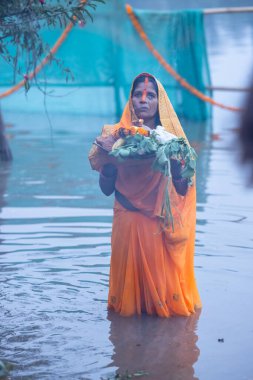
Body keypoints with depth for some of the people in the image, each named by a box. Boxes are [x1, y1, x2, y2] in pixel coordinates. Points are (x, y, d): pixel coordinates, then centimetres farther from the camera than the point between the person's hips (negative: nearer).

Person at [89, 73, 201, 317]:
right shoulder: (118, 137, 1)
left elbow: (182, 190, -5)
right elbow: (106, 189, -1)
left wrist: (173, 157, -20)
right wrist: (107, 157, -16)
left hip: (162, 222, 0)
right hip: (128, 221, 0)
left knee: (162, 275, -1)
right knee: (130, 270, 2)